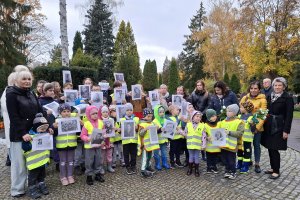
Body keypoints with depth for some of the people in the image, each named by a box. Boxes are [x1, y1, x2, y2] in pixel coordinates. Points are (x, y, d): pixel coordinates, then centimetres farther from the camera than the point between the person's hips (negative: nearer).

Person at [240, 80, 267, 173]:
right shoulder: (245, 98, 4)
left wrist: (258, 126, -16)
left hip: (257, 126, -3)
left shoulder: (262, 99, -6)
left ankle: (257, 164, 22)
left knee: (256, 145, 8)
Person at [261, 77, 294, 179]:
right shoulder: (270, 96, 9)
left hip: (279, 127, -6)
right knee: (270, 148, 11)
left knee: (274, 149, -5)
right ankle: (273, 168, 26)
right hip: (269, 126, 6)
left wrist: (286, 130, -14)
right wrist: (265, 124, 7)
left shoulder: (288, 98, -7)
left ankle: (276, 171, 9)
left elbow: (289, 116, -10)